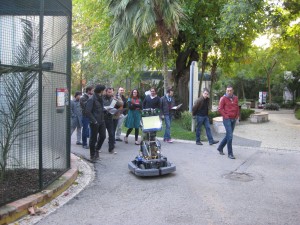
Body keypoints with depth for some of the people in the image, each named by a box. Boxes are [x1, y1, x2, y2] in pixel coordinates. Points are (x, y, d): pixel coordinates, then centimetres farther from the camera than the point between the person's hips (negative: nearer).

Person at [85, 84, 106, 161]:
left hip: (101, 121, 7)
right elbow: (88, 111, -18)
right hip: (95, 122, -7)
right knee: (93, 139, 3)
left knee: (103, 136, 9)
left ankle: (97, 150, 32)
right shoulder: (91, 99, -14)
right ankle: (92, 155, 17)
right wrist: (94, 121, -20)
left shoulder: (100, 98, 12)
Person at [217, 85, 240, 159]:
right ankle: (230, 153, -2)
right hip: (227, 119, -6)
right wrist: (225, 116, -12)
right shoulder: (223, 98, -6)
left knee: (228, 135, 13)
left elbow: (237, 108, 19)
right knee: (230, 136, -10)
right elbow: (220, 109, -8)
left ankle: (220, 148, 32)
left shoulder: (235, 98, 10)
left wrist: (237, 115, 8)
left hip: (234, 119, 6)